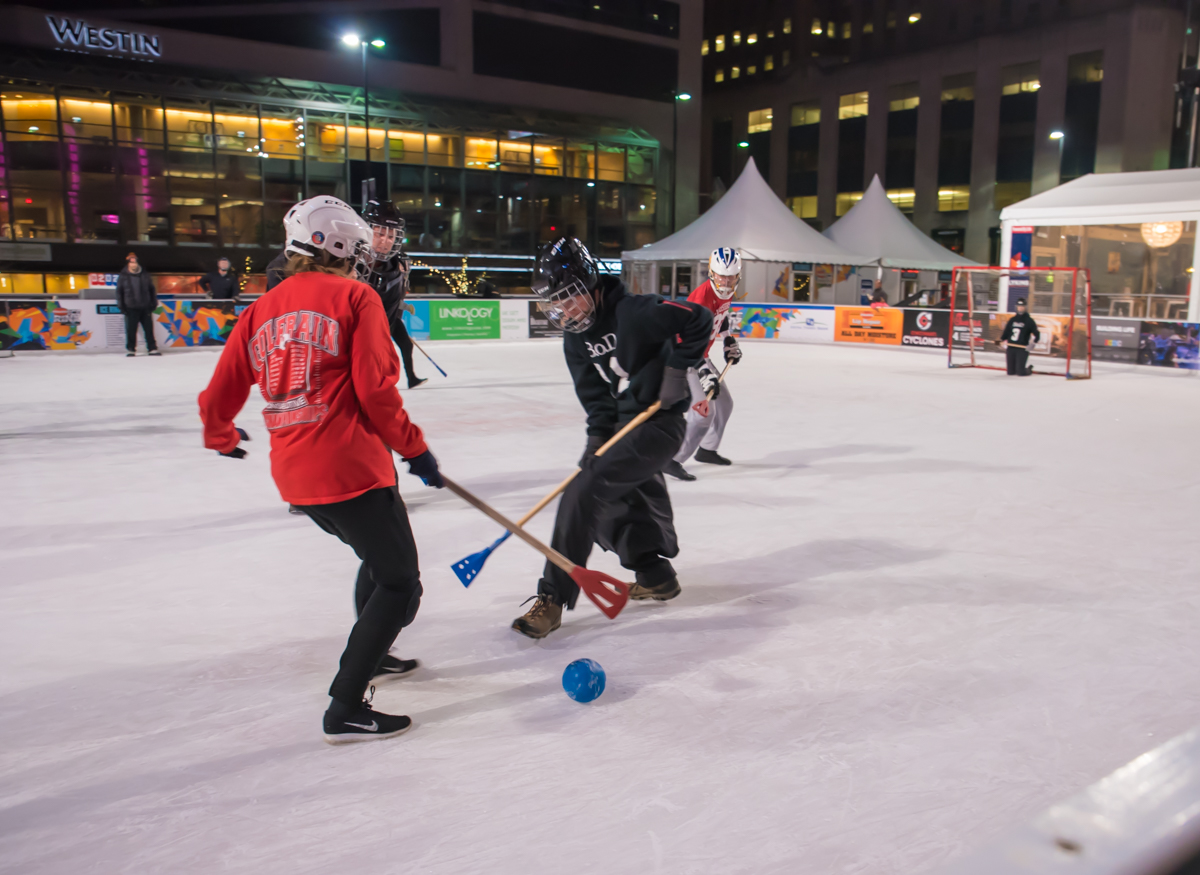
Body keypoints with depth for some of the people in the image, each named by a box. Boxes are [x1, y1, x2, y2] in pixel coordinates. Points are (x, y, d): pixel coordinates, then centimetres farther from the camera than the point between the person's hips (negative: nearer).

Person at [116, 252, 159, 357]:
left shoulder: (145, 275, 8)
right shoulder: (123, 276, 3)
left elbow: (151, 289, 13)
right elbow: (119, 292, 6)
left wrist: (153, 303, 8)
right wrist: (121, 306, 0)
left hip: (145, 308, 1)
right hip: (131, 308, -1)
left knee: (149, 329, 3)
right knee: (131, 330, 1)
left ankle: (152, 349, 9)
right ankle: (130, 349, 12)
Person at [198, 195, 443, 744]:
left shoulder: (261, 311, 15)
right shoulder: (354, 297, -1)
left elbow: (217, 398, 16)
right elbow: (375, 390, -11)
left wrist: (221, 438, 37)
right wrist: (414, 449, 0)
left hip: (293, 474, 8)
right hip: (350, 467, -8)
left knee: (379, 557, 29)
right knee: (400, 584, 2)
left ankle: (371, 655, 45)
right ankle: (345, 709, -1)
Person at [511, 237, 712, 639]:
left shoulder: (635, 313, -19)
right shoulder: (575, 337, 4)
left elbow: (699, 320, -17)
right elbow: (595, 394, 3)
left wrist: (674, 369, -16)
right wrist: (598, 436, -11)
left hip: (659, 423, -9)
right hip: (622, 425, 9)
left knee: (584, 494, -17)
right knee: (615, 507, 15)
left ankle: (553, 599, -11)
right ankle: (656, 575, 38)